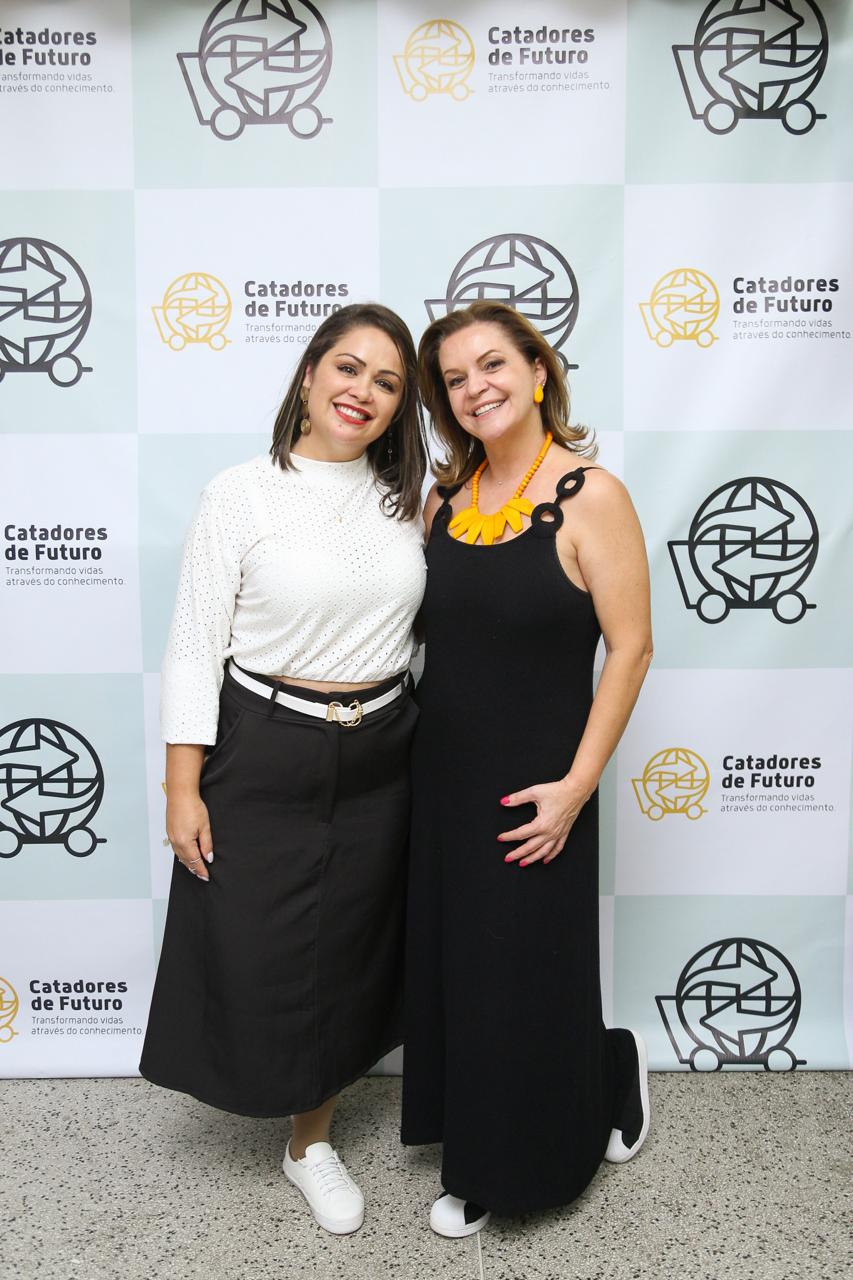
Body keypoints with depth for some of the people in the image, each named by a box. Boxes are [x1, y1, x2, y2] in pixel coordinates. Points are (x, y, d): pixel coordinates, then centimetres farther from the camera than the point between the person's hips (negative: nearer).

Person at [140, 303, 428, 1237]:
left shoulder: (403, 501, 3)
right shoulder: (242, 494, -10)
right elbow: (194, 647, -10)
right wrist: (183, 789, -11)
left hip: (379, 758, 4)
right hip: (262, 758, -4)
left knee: (349, 946, 15)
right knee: (255, 947, 10)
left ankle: (311, 1141, 39)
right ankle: (267, 1079, 47)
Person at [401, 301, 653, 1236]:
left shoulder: (590, 497, -13)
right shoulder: (444, 498, 4)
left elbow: (630, 648, -14)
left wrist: (575, 787, -16)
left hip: (530, 789, -6)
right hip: (439, 777, 6)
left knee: (524, 977, 8)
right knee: (447, 967, 17)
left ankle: (616, 1066, 43)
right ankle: (476, 1164, 41)